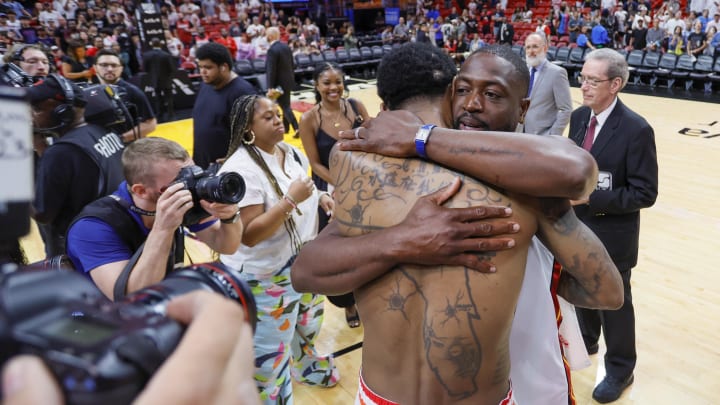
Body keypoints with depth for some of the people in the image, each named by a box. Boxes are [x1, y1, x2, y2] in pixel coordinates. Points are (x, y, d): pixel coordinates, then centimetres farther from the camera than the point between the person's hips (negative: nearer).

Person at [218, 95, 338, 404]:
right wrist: (290, 200, -33)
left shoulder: (290, 152, 1)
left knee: (306, 325, 31)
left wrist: (320, 197, -3)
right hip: (265, 277, -8)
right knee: (269, 354, 9)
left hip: (303, 261, 9)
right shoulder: (240, 170, -26)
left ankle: (306, 366, 59)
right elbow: (249, 234, -29)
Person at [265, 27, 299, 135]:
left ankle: (297, 128, -10)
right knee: (285, 105, 18)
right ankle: (285, 127, 29)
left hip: (280, 83, -8)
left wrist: (270, 87, -20)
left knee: (285, 106, -4)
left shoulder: (272, 50, -19)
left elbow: (271, 70, -22)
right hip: (288, 81, 8)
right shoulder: (286, 46, 6)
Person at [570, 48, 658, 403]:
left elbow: (645, 193, -20)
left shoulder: (636, 129, -20)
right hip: (577, 225, 6)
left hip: (612, 234, -6)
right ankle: (585, 341, 49)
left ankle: (620, 369, 34)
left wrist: (590, 197, -26)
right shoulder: (579, 117, 0)